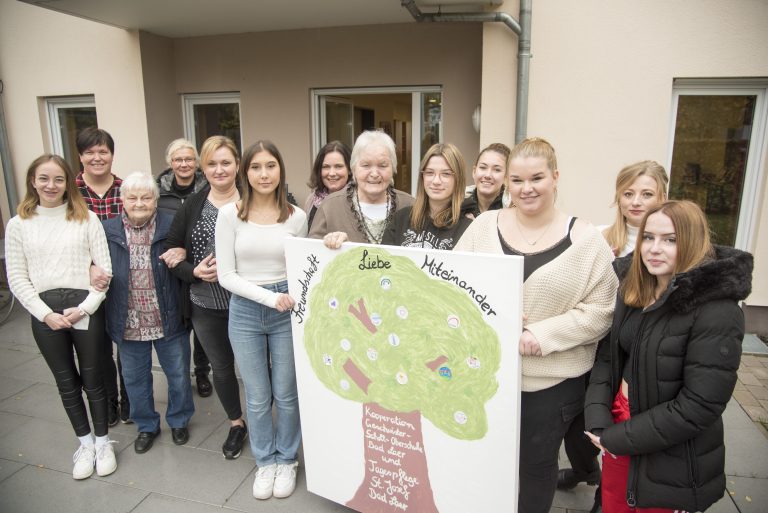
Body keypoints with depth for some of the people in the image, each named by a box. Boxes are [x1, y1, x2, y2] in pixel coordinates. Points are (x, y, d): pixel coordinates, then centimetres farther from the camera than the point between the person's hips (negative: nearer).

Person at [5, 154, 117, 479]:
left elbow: (105, 268, -4)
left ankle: (103, 442, 28)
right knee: (66, 382, 15)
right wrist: (46, 314, -8)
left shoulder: (86, 218, -1)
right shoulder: (18, 224, 4)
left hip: (85, 309, -2)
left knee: (92, 379, 9)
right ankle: (85, 443, 32)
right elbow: (17, 278, 2)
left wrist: (85, 307, -13)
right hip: (45, 314, 2)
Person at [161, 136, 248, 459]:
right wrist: (195, 272, -14)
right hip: (205, 305, 3)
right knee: (221, 368, 18)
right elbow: (171, 253, 4)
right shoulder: (191, 206, 1)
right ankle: (236, 425, 42)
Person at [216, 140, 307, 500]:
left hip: (286, 312, 0)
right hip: (245, 311, 0)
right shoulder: (230, 214, -6)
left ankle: (286, 460, 35)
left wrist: (292, 299, -7)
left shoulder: (296, 216, -2)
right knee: (258, 397, 14)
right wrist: (269, 297, -16)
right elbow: (226, 275, -7)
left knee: (286, 394, 12)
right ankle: (265, 461, 36)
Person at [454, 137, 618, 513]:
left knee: (537, 465, 17)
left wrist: (541, 336, -18)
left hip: (553, 381, -2)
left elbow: (600, 310, -9)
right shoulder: (484, 226, 0)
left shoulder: (585, 239, -7)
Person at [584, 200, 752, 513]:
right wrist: (597, 420, -12)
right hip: (618, 428, 6)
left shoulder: (716, 312, -21)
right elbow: (608, 356, 1)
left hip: (670, 458, -5)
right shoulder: (632, 291, -1)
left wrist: (621, 438, -17)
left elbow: (700, 405, -23)